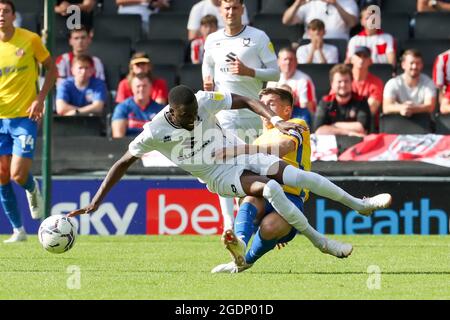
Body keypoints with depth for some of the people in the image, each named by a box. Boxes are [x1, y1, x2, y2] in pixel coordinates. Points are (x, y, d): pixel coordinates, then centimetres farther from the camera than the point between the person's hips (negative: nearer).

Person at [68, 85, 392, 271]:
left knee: (296, 175, -13)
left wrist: (275, 120, -24)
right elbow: (123, 163, -14)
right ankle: (319, 240, -17)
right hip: (220, 177, -3)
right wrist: (95, 203, -16)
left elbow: (246, 101, -8)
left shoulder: (205, 102, -17)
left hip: (242, 156, 3)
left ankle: (360, 204, 6)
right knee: (270, 187, -30)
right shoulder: (155, 132, -22)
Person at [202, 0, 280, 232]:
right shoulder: (212, 40, 8)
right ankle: (229, 225, -19)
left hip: (253, 110, -1)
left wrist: (248, 72, -18)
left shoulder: (258, 37, -2)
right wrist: (207, 80, 5)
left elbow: (275, 73, -2)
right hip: (224, 111, 1)